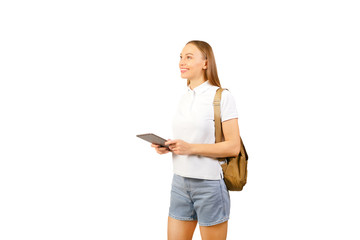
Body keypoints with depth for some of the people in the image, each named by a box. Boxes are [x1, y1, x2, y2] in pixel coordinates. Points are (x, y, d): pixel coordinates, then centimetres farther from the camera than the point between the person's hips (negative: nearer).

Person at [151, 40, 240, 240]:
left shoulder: (222, 97, -9)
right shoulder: (184, 98, 12)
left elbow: (233, 147, -14)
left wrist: (190, 148, -20)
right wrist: (168, 147, 0)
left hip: (209, 184, -6)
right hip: (180, 181, 6)